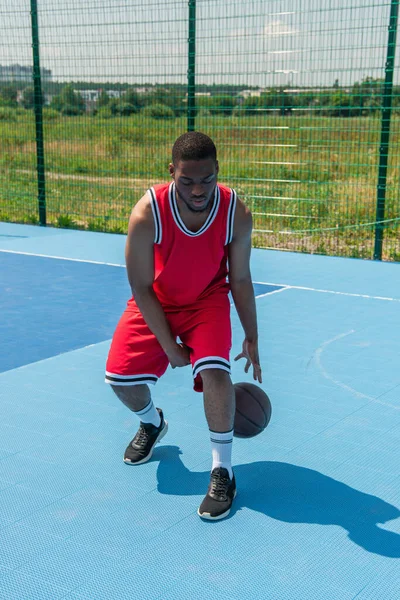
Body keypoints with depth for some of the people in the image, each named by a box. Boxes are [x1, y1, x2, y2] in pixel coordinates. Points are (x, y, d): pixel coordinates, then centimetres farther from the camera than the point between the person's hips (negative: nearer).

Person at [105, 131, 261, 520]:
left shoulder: (236, 214, -24)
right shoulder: (146, 214, -30)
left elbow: (240, 280, -8)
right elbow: (141, 288, -20)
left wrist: (251, 339, -4)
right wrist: (169, 346, -18)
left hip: (207, 301, 0)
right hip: (155, 302, 1)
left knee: (214, 370, -24)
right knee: (120, 378, -6)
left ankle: (222, 473, -9)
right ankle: (152, 423, 32)